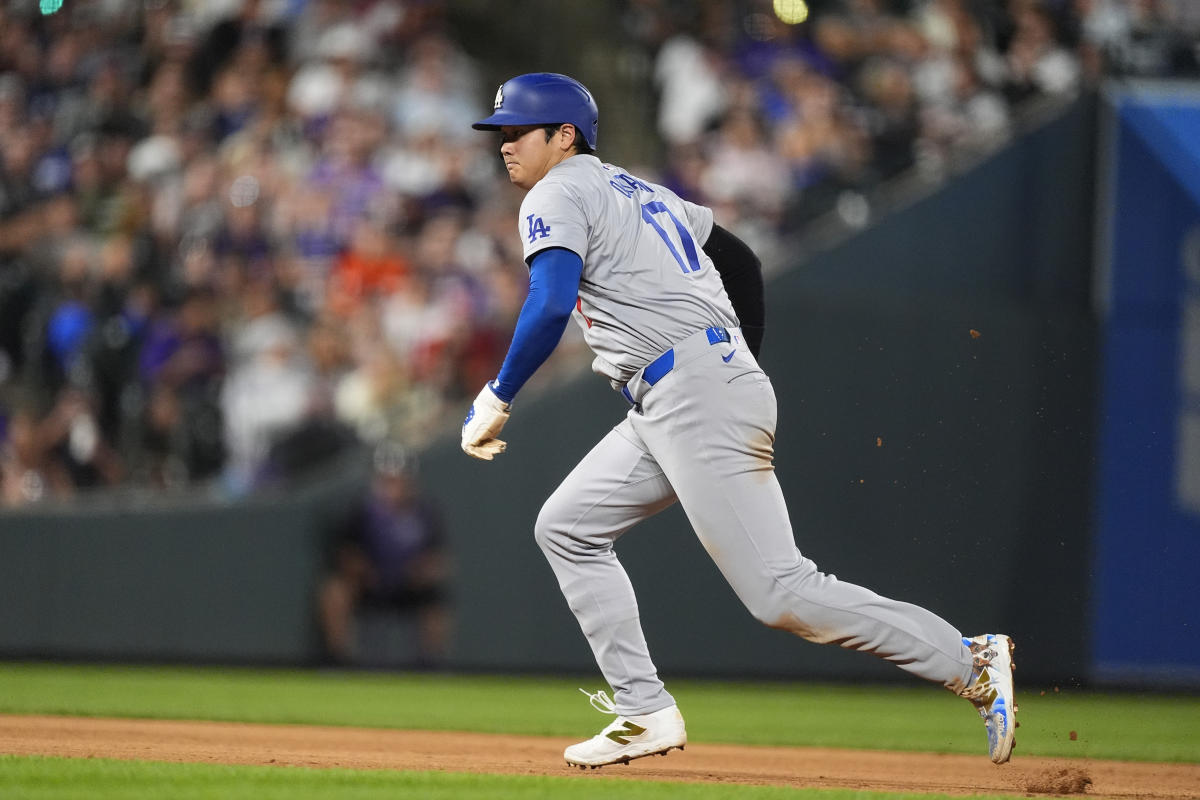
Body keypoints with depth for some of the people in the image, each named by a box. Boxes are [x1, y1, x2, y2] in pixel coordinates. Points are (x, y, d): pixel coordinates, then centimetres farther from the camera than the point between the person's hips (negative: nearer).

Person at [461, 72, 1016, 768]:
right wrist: (744, 369, 34)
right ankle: (645, 713, 5)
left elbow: (551, 306, -19)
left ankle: (973, 664, -15)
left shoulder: (558, 196, -2)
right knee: (568, 528, 13)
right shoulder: (638, 190, 25)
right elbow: (741, 260, 31)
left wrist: (497, 400, -13)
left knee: (779, 592, -14)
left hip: (694, 398, -10)